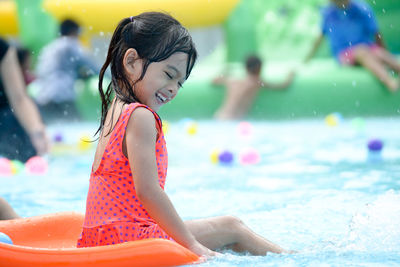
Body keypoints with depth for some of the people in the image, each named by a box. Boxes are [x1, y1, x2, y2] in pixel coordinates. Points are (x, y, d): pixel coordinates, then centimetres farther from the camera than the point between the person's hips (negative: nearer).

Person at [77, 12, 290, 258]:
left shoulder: (116, 112, 16)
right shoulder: (140, 117, -15)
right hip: (128, 238, -9)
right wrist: (191, 244, -17)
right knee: (232, 227, 4)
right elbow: (147, 191, -22)